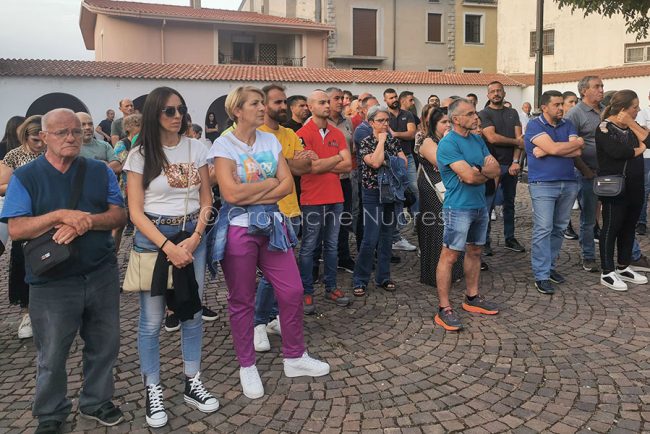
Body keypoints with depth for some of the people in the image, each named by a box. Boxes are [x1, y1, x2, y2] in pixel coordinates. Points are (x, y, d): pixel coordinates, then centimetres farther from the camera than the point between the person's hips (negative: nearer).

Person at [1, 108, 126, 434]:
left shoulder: (100, 171, 5)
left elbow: (119, 215, -2)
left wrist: (86, 221, -20)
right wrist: (61, 215, -24)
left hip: (102, 275, 3)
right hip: (52, 282, -2)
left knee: (104, 345, 15)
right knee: (52, 355, 10)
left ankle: (96, 401, 36)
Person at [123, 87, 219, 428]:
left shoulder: (196, 148, 4)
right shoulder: (140, 154, -4)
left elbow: (206, 200, 5)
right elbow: (135, 211, -7)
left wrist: (194, 238, -10)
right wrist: (168, 247, -15)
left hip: (192, 235, 3)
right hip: (153, 237, -3)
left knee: (193, 313, 10)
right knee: (151, 320, 3)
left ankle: (192, 383, 25)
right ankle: (153, 391, 19)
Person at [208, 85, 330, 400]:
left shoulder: (271, 140, 7)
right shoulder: (223, 145, -7)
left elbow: (287, 184, -1)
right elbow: (231, 193, -19)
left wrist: (252, 197, -13)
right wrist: (270, 182, -9)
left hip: (272, 225, 5)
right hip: (238, 229, -5)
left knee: (292, 291, 6)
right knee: (242, 301, 7)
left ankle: (294, 357, 25)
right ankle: (247, 366, 24)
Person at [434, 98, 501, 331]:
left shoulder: (478, 140, 13)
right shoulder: (448, 144, -14)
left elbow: (496, 170, 5)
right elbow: (468, 176, -22)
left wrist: (478, 171, -15)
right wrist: (486, 171, -2)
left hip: (480, 205, 9)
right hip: (458, 207, -9)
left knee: (474, 252, 17)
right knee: (449, 255, -6)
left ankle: (472, 298, 31)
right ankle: (444, 309, -2)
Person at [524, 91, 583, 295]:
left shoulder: (568, 125, 12)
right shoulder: (535, 125, -4)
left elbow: (577, 152, -3)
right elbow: (554, 148, -18)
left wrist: (546, 151, -13)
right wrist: (576, 143, -1)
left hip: (569, 183, 6)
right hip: (543, 184, -6)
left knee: (559, 229, 11)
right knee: (543, 230, -8)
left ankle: (550, 266, 23)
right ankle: (541, 276, -4)